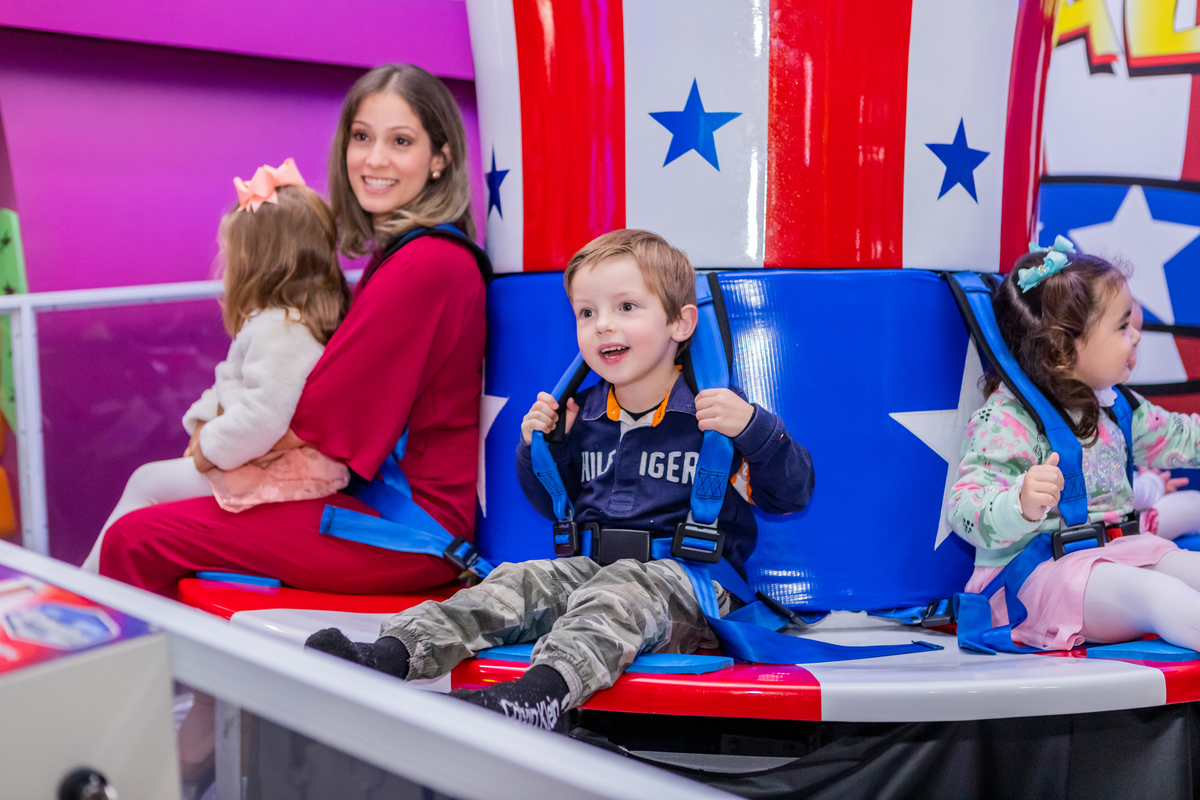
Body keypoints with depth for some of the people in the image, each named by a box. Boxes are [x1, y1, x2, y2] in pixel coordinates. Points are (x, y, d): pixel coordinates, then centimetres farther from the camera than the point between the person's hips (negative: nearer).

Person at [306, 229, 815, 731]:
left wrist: (753, 429, -20)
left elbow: (792, 495, -4)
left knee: (621, 592, -35)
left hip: (688, 579, -5)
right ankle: (392, 655, -32)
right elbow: (557, 505, 26)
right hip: (591, 566, 6)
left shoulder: (718, 413, -2)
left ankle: (540, 692, -59)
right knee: (516, 583, -18)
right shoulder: (583, 415, 14)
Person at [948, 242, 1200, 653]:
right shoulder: (1006, 420, -19)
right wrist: (1022, 506, -47)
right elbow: (966, 509, -28)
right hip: (1035, 571, -9)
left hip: (1115, 550, 9)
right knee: (1158, 593, -30)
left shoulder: (1114, 405, 13)